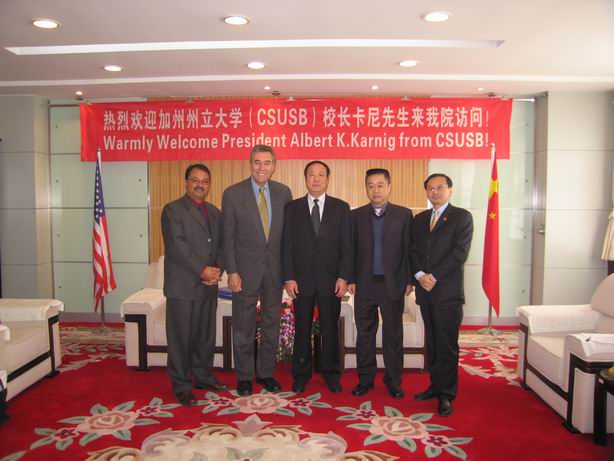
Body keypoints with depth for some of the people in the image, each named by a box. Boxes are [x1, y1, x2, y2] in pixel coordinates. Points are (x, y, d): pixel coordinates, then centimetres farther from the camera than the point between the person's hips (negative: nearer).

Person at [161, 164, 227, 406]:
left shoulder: (215, 213, 15)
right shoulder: (172, 210, -5)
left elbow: (221, 245, 13)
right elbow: (177, 245, -15)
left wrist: (217, 270, -5)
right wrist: (202, 270, -17)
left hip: (209, 286, 6)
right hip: (182, 286, -6)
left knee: (206, 336, 13)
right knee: (181, 338, 2)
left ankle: (204, 377, 28)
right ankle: (181, 386, 15)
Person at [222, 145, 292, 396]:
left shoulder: (283, 192, 1)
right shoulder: (232, 194, -7)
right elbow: (228, 237, -6)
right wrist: (232, 272, -11)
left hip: (275, 268, 3)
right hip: (245, 268, -3)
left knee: (271, 324, 13)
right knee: (243, 326, 9)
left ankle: (266, 373, 29)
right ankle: (244, 376, 25)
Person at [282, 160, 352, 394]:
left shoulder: (341, 208, 4)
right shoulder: (292, 208, 5)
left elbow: (346, 246, 1)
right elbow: (287, 245, 2)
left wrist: (343, 277, -6)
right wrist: (289, 278, -5)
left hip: (331, 280, 0)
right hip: (302, 280, 0)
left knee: (330, 329, 10)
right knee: (302, 330, 9)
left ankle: (331, 374, 25)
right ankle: (301, 375, 23)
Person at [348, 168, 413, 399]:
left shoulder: (404, 214, 1)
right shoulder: (356, 215, 5)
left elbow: (408, 250, 0)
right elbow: (351, 249, 5)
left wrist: (409, 281, -3)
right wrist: (350, 279, 1)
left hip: (393, 284, -1)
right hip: (365, 284, 1)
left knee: (393, 334, 9)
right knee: (364, 333, 9)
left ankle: (393, 380, 22)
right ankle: (365, 379, 22)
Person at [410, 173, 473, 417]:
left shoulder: (462, 217, -1)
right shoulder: (419, 219, 16)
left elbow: (460, 252, -10)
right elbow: (413, 250, 10)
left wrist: (434, 277, -14)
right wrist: (420, 274, -8)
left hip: (448, 290, -5)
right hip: (425, 290, 5)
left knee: (447, 345, -1)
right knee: (432, 342, 13)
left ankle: (446, 394, 9)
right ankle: (436, 385, 25)